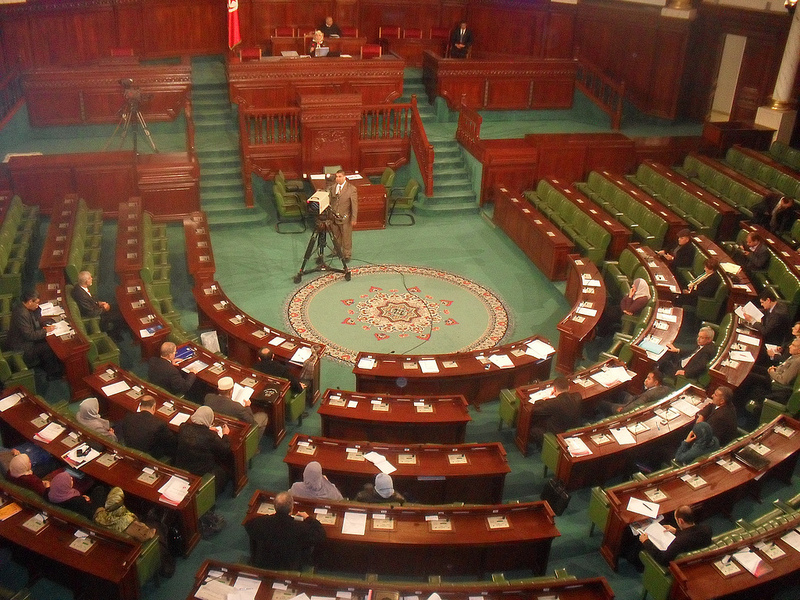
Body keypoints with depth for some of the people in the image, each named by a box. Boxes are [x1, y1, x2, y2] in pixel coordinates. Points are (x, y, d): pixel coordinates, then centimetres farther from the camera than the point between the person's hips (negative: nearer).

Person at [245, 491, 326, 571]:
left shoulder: (261, 522, -27)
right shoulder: (301, 528, -32)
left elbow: (248, 525, -1)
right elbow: (320, 535, -13)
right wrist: (308, 518, 2)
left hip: (261, 565, 2)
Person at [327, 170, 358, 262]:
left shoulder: (351, 189, -13)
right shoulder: (332, 187, 1)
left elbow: (354, 205, -11)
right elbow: (330, 201, 8)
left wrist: (354, 219, -13)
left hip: (345, 218, -4)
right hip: (333, 217, 4)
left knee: (346, 237, 7)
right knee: (336, 236, 19)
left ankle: (347, 255, 22)